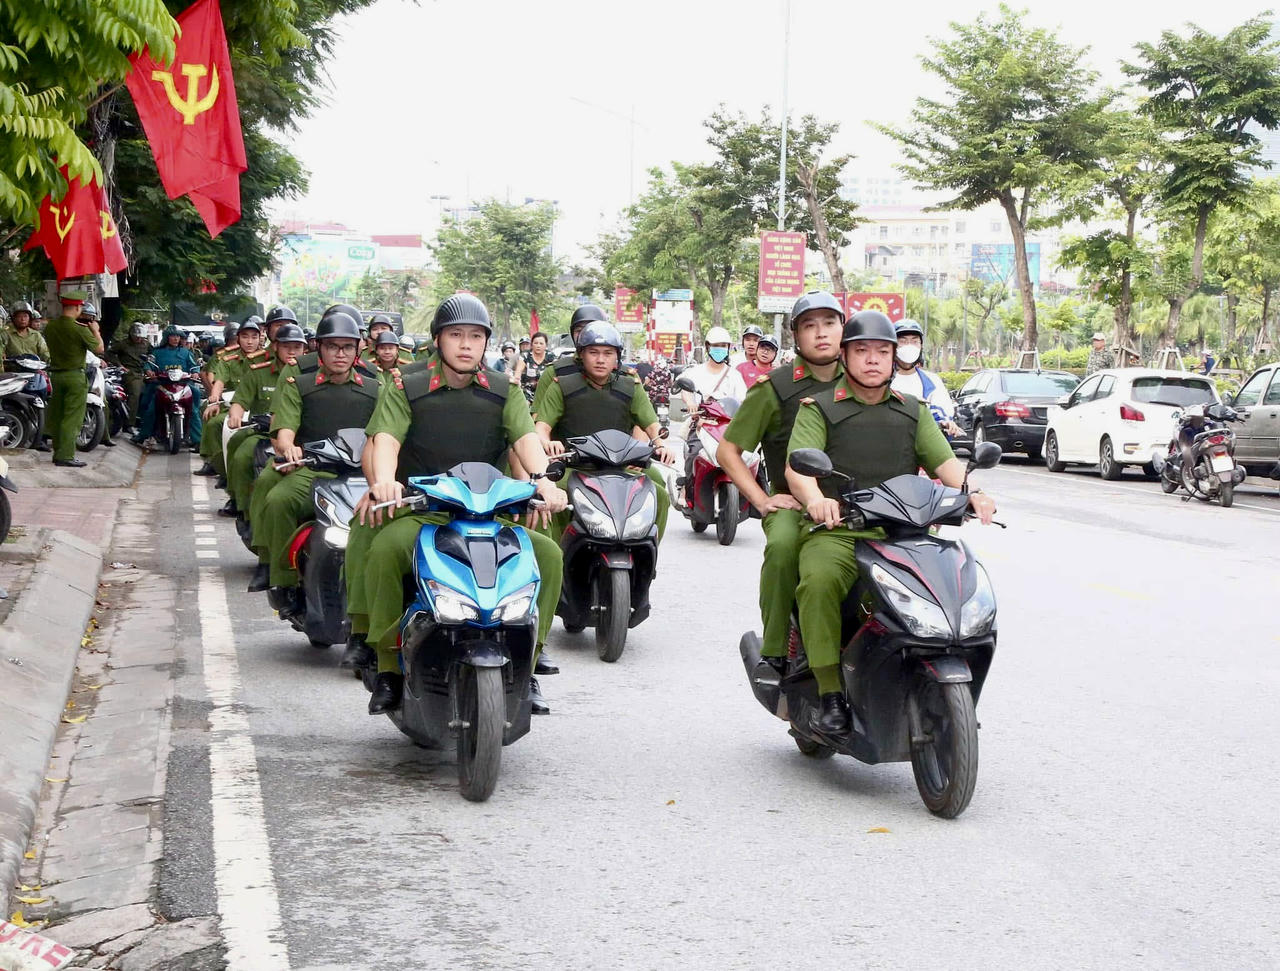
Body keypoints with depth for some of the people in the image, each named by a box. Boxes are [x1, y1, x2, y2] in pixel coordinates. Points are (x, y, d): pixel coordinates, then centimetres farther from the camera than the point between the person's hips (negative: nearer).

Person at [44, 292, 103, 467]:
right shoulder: (79, 329, -17)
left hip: (55, 374, 7)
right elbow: (99, 348, -9)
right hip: (75, 375, -7)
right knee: (72, 417, -4)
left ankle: (58, 452, 19)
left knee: (56, 415, 13)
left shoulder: (50, 326, 2)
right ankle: (66, 455, -6)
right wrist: (95, 330, 8)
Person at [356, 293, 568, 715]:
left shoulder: (505, 391, 11)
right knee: (384, 549, -33)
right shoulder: (406, 389, 5)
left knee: (548, 553, -20)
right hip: (419, 513, -2)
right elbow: (385, 438, -11)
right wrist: (383, 480, -33)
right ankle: (388, 668, -20)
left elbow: (526, 437, -6)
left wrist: (541, 478, -27)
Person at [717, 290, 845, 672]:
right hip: (793, 502, -2)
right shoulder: (774, 389, 3)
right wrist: (761, 499, -5)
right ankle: (774, 651, -24)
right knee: (783, 545, -36)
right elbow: (728, 450, 5)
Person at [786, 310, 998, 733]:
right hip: (836, 532, -3)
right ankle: (829, 692, -27)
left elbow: (945, 462, 10)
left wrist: (972, 493, -13)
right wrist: (815, 499, -29)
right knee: (820, 580, -34)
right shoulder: (819, 408, 10)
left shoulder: (913, 411, 23)